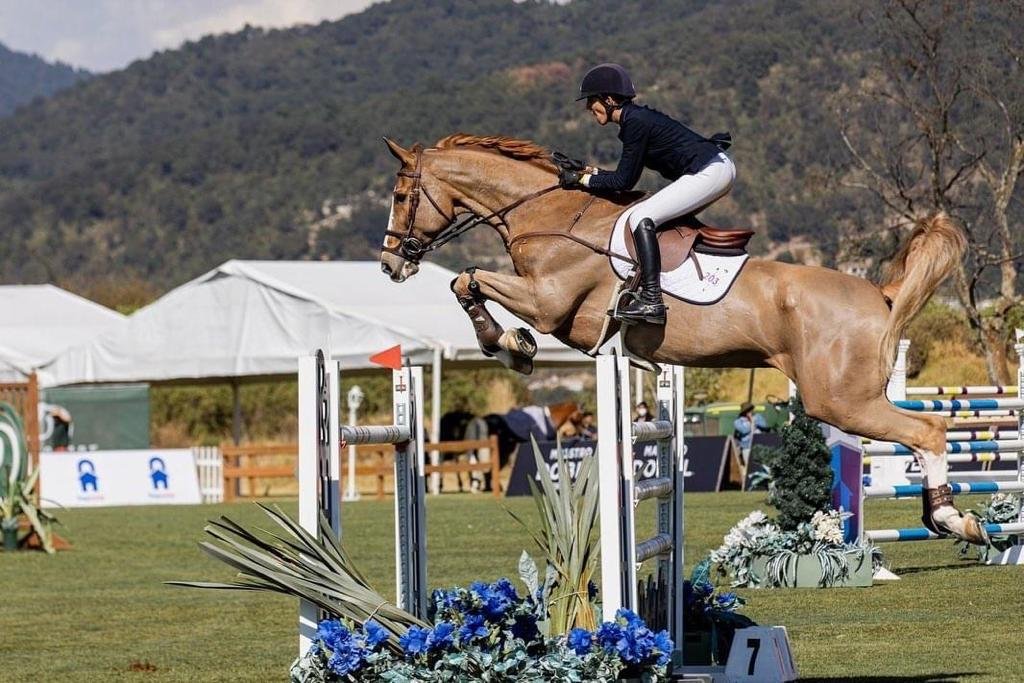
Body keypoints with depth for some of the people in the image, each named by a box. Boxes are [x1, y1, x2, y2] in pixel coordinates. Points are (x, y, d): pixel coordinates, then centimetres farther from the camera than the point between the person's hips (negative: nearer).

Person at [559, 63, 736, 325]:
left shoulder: (635, 123, -13)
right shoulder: (638, 117, 16)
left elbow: (624, 182, -11)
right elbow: (627, 176, 22)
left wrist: (582, 180, -3)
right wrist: (590, 171, 18)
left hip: (709, 173, -11)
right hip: (721, 168, 11)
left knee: (641, 217, -15)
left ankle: (651, 300, -23)